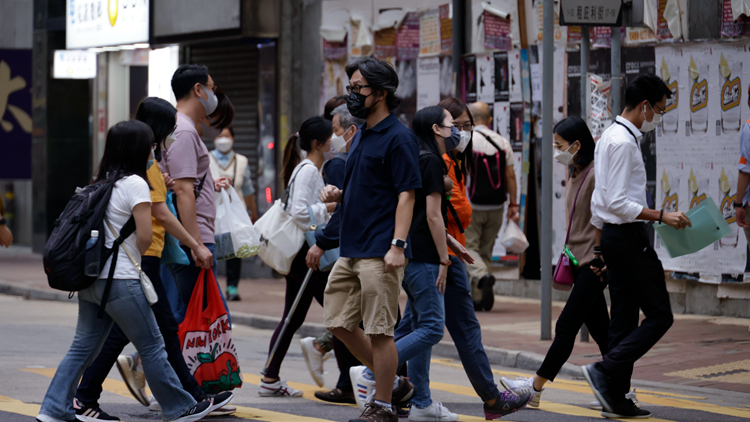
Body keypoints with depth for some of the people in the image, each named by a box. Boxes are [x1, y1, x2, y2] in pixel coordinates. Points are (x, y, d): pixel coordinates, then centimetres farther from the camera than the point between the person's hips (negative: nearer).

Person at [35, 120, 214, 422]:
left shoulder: (102, 182, 13)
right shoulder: (135, 183, -11)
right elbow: (145, 237, -14)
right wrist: (135, 256, 7)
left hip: (91, 279, 8)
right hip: (120, 281, -8)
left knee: (83, 347, 9)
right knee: (151, 346, 3)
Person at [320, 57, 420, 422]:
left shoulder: (398, 138, -10)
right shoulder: (360, 136, 17)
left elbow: (406, 195, -15)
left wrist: (397, 246, -23)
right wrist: (337, 195, 6)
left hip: (379, 252, -9)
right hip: (351, 250, 10)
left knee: (379, 331, -4)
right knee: (339, 323, 10)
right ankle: (394, 383, 22)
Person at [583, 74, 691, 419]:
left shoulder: (608, 137, 15)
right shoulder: (624, 142, -16)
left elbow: (600, 199, 20)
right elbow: (617, 203, -22)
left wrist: (599, 245, 24)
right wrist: (662, 216, -21)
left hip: (611, 235, 10)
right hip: (629, 236, -10)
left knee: (623, 319, 10)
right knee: (659, 315, -6)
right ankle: (605, 371, -11)